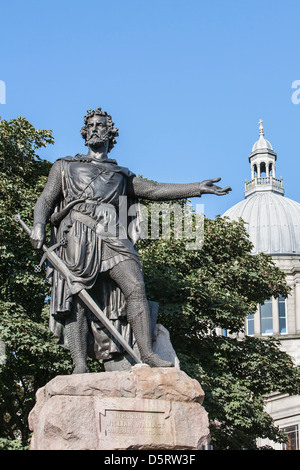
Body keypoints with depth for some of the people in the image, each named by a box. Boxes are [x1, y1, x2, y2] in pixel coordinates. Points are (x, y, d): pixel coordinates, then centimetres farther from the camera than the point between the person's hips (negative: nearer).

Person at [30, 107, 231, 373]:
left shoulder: (121, 175, 30)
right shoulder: (65, 166, 26)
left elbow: (155, 190, 21)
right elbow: (46, 200, 16)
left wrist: (198, 188, 12)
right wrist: (39, 225, -6)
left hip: (111, 236, 2)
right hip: (77, 236, -2)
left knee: (135, 286, -18)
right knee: (76, 297, -13)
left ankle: (147, 353, -24)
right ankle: (80, 364, -17)